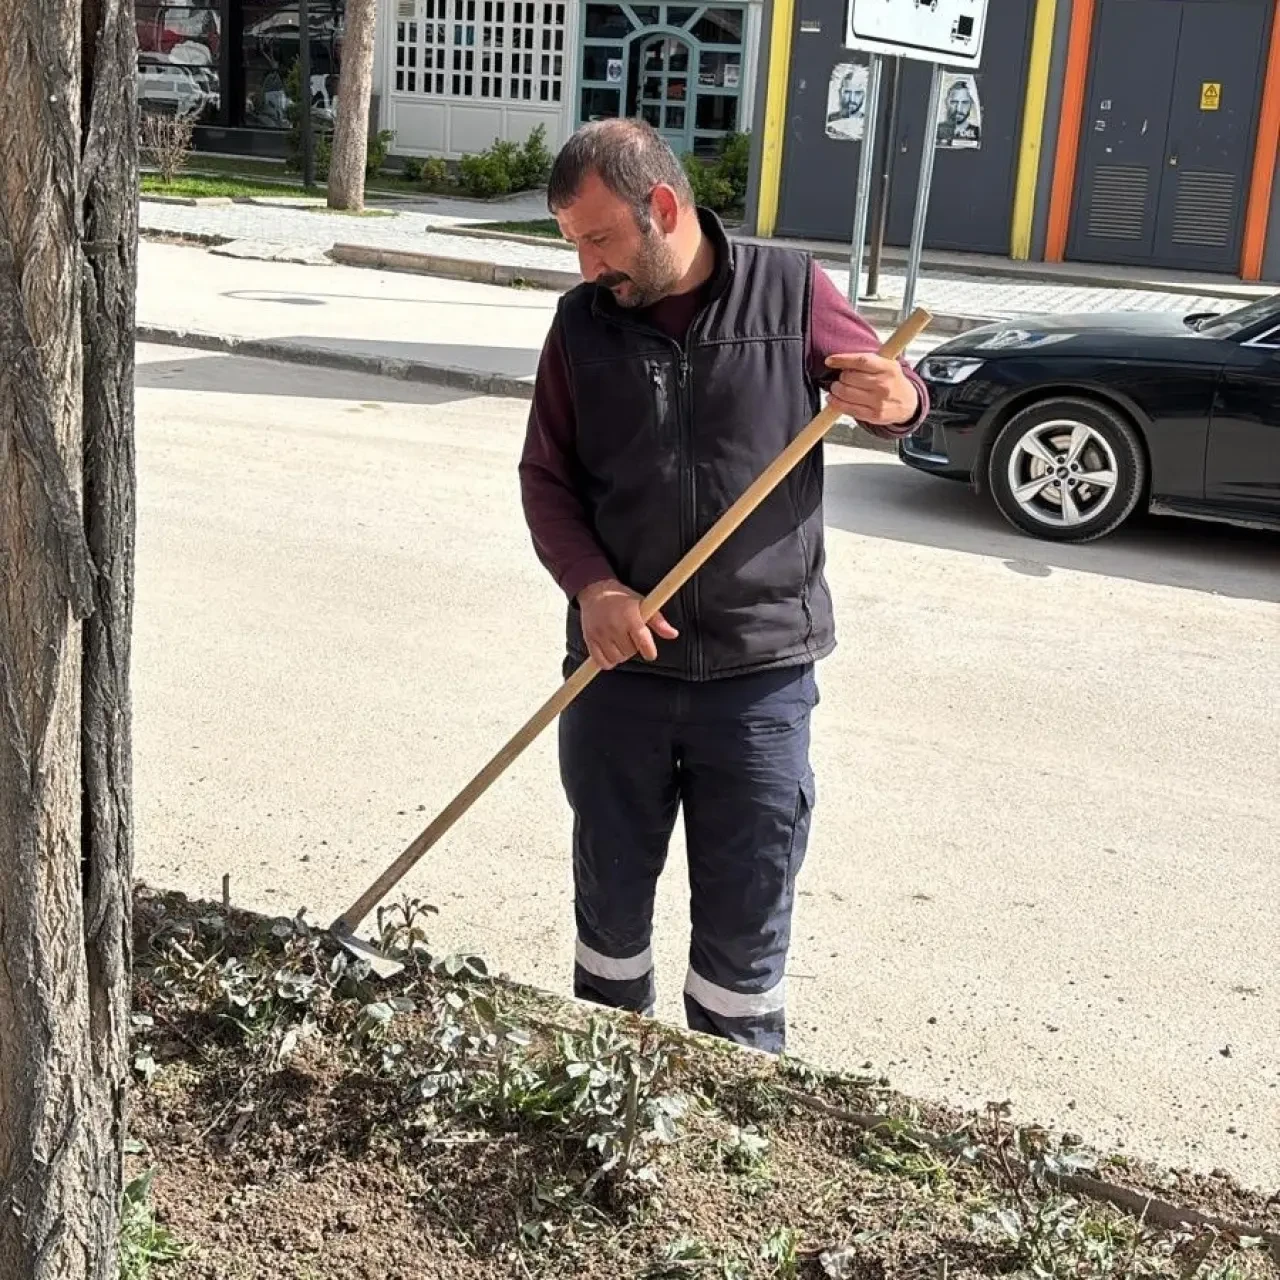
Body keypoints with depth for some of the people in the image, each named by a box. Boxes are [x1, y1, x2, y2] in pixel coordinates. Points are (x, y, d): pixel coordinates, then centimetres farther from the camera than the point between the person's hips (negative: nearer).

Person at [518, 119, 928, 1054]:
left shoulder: (789, 291, -4)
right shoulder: (582, 322, 2)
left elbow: (890, 387, 7)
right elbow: (546, 478, 6)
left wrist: (898, 401, -19)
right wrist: (591, 585, -12)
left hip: (760, 670, -2)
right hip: (618, 662, 3)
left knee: (747, 914, 5)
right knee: (611, 892, 15)